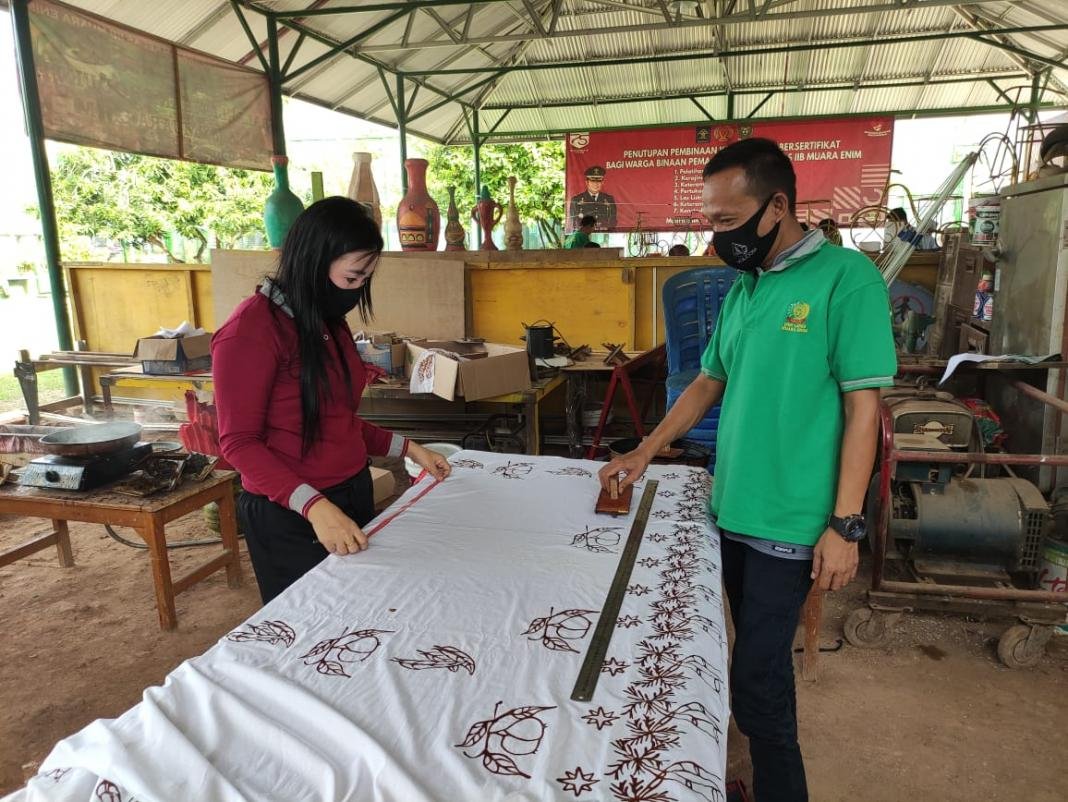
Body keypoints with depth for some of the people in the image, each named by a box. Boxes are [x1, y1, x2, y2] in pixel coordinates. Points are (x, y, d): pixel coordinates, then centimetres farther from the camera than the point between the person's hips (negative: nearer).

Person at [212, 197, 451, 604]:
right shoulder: (250, 329, -17)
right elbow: (240, 442, -17)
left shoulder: (329, 322, 7)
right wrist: (314, 506, -28)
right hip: (289, 514, -7)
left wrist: (407, 448, 7)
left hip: (354, 493, 7)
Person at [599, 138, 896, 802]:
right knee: (762, 661, 19)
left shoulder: (846, 278, -12)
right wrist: (647, 451, 11)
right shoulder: (743, 287, 9)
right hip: (731, 509, 7)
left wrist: (845, 525, -15)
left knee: (757, 683, -2)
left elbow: (863, 406, -13)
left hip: (790, 522, -6)